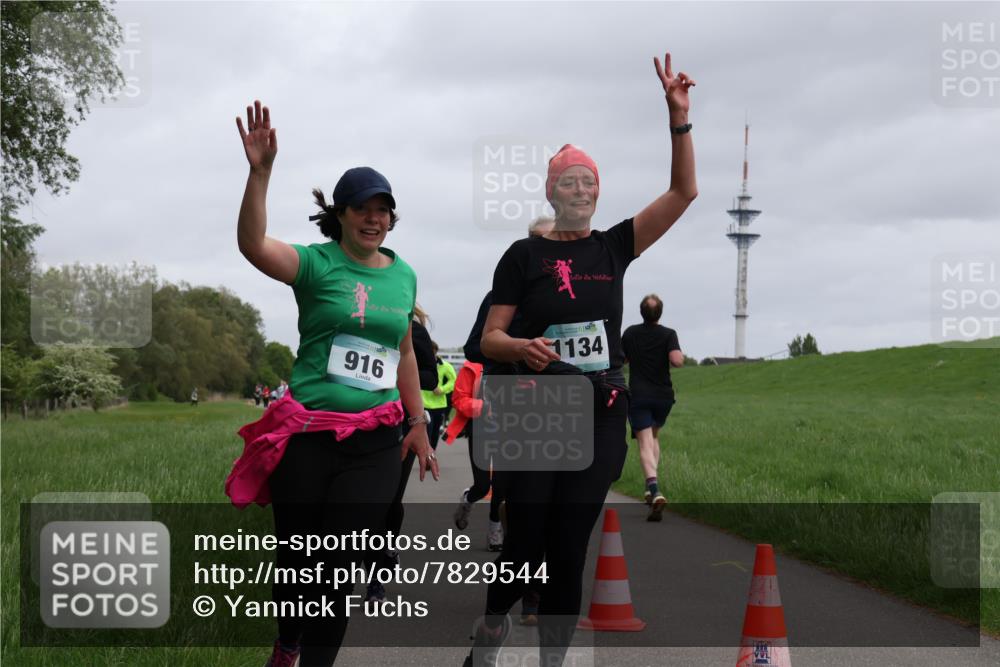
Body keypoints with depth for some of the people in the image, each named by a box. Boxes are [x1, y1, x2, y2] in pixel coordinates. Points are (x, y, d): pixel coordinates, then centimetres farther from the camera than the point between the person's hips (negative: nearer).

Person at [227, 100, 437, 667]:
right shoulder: (318, 265, -5)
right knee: (297, 557, 9)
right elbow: (253, 244, -24)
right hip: (308, 435, -3)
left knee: (342, 569, 1)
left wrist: (418, 424, 22)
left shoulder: (403, 275, 10)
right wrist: (260, 172, -36)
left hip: (376, 441, 3)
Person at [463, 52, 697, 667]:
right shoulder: (525, 256, 0)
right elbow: (490, 337, 1)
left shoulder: (614, 247, 7)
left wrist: (679, 114, -9)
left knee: (569, 552, 4)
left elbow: (684, 192, 0)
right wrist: (521, 347, -22)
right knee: (527, 543, 0)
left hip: (602, 417, 2)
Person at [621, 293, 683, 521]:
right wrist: (679, 355, 3)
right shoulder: (668, 334, -4)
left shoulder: (630, 333, 3)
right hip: (663, 395, 1)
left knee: (645, 443, -8)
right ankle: (651, 489, 18)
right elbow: (677, 361, -18)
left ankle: (654, 489, -30)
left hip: (638, 396, -1)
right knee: (654, 437, 24)